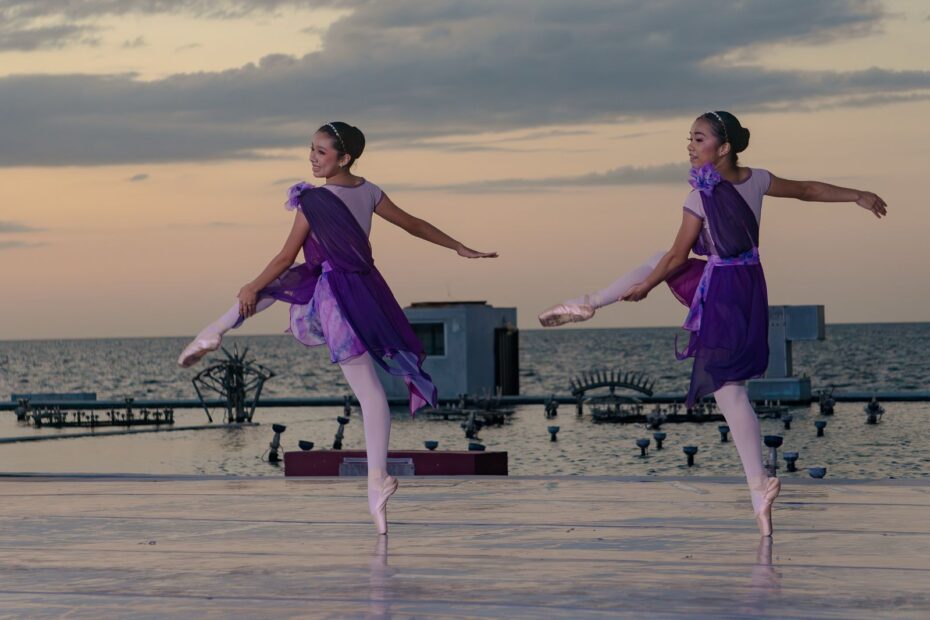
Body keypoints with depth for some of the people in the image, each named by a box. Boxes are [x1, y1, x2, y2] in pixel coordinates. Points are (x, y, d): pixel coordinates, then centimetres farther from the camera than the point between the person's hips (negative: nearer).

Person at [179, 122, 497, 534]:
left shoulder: (313, 201, -16)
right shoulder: (369, 192, 1)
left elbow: (286, 258, -10)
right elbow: (414, 225, 10)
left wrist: (252, 289, 4)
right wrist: (460, 249, 21)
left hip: (334, 295, -8)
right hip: (366, 290, 8)